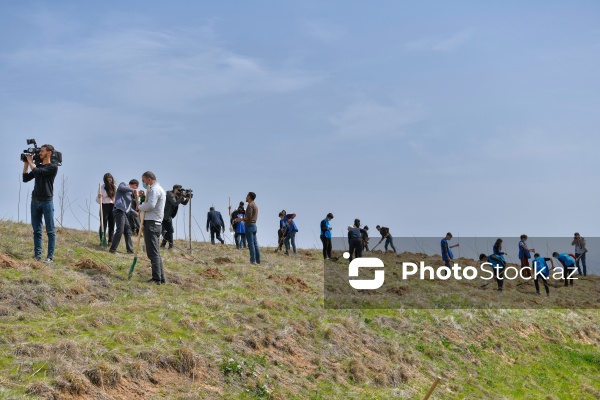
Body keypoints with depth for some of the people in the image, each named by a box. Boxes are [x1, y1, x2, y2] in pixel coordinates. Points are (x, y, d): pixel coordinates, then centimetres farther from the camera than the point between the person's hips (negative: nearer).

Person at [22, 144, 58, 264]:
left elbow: (37, 172, -15)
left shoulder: (53, 167, -4)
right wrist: (26, 163, 9)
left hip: (47, 202, -6)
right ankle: (37, 255, 7)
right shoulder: (38, 166, 16)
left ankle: (50, 256, -3)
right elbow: (25, 179, 14)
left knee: (50, 231, -3)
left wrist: (30, 161, 2)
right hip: (35, 202, 6)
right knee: (37, 230, 5)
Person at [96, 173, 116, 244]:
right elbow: (98, 201, -2)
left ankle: (111, 241, 10)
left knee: (112, 225, 6)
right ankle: (102, 241, -3)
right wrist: (99, 197, -23)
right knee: (103, 224, -4)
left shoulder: (115, 187, 6)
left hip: (113, 207, 4)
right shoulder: (102, 187, -3)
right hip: (104, 206, -4)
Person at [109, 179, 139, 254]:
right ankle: (113, 249, -15)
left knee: (128, 231, 10)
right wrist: (132, 190, -16)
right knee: (120, 230, -16)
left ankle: (130, 250, 15)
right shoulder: (123, 184, 7)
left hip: (124, 213, 9)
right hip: (119, 210, -9)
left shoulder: (130, 194, 27)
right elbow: (121, 187, -20)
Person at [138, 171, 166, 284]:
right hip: (157, 223, 10)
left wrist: (140, 207, -8)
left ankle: (156, 279, -10)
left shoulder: (154, 190, -11)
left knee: (153, 253, -9)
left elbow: (150, 205, -24)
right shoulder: (159, 189, 22)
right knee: (155, 252, 13)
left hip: (151, 223, -10)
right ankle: (161, 278, 15)